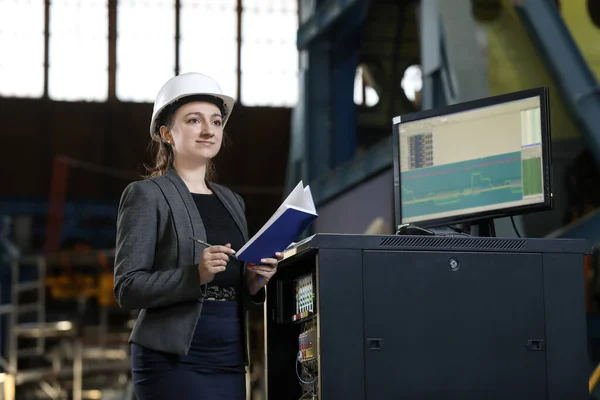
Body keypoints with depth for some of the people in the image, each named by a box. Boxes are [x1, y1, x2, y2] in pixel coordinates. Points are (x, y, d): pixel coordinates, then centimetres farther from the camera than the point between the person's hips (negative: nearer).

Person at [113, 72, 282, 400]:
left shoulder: (232, 201, 18)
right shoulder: (146, 195, -1)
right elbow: (127, 289, -9)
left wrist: (254, 283, -1)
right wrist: (196, 275, -23)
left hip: (230, 361, 7)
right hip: (173, 361, -6)